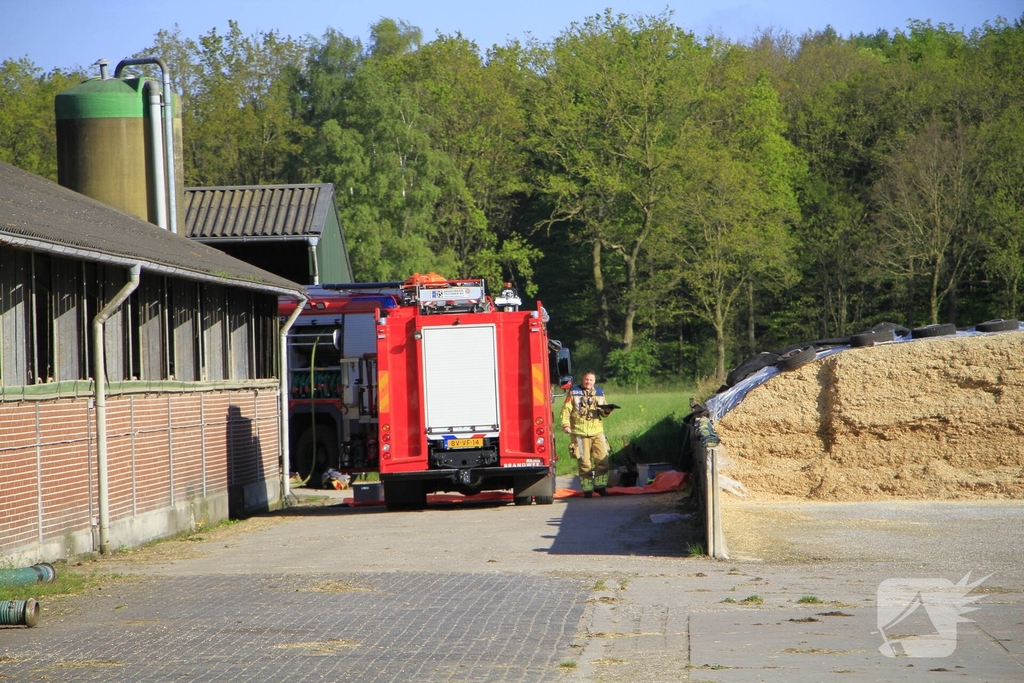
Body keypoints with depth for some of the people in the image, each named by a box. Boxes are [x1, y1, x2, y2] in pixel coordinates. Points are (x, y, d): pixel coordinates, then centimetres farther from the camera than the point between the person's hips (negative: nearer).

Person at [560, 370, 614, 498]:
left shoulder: (599, 392, 15)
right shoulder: (573, 392, 4)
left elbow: (602, 413, 18)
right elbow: (566, 410, -1)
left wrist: (606, 411, -5)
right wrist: (565, 424, -16)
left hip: (597, 431, 3)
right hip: (580, 433, -3)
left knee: (602, 459, -5)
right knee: (584, 462, -1)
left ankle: (600, 486, 7)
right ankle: (587, 489, 6)